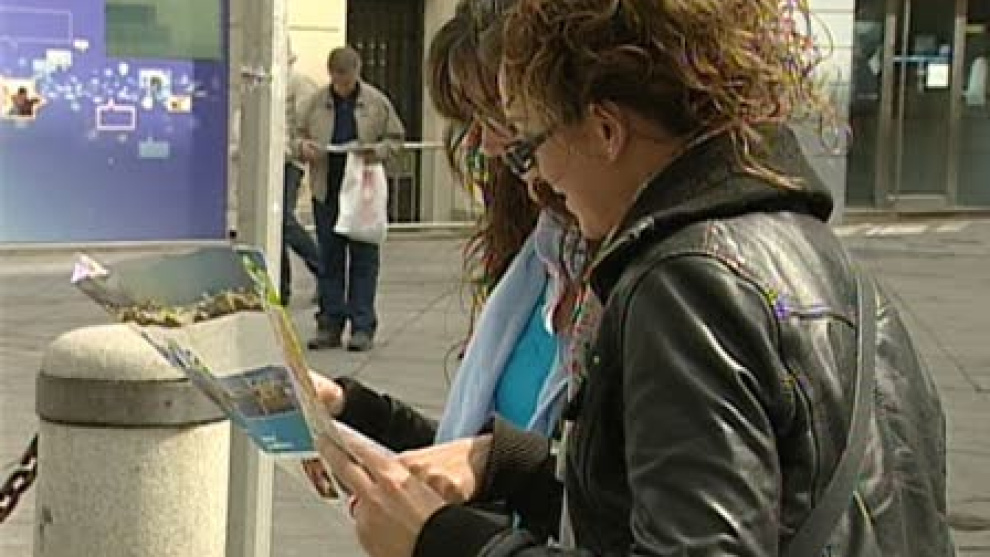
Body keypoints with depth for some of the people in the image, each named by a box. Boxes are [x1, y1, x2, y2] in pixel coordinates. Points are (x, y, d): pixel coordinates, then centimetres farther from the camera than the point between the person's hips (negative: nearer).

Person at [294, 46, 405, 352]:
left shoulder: (376, 102, 2)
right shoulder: (316, 102, 6)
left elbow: (395, 137, 7)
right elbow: (297, 136, 13)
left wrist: (378, 150, -13)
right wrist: (303, 146, -10)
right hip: (326, 192, 2)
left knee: (364, 258, 0)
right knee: (329, 259, 6)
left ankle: (363, 327, 4)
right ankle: (330, 325, 12)